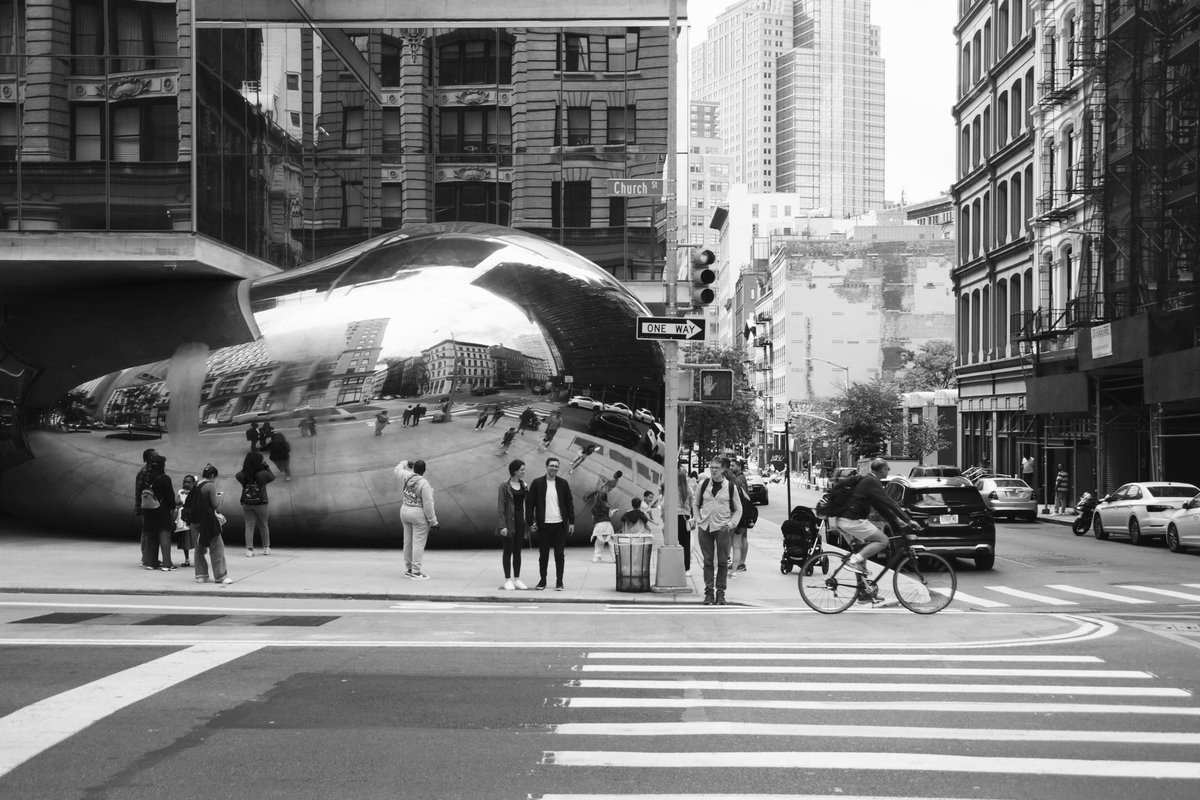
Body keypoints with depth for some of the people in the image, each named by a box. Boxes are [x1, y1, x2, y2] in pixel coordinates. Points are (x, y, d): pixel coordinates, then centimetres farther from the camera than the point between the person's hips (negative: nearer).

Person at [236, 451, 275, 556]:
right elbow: (272, 476, 2)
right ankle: (266, 548, 24)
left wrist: (243, 466, 5)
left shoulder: (244, 475, -11)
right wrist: (266, 466, 2)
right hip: (261, 503, -1)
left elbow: (236, 476, 10)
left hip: (246, 504, 1)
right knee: (263, 526, 15)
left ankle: (249, 549, -2)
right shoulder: (262, 474, -16)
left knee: (249, 526, 6)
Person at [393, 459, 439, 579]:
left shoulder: (407, 477, -5)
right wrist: (433, 523, -16)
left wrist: (405, 464, 36)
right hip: (420, 516, -7)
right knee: (419, 544, -2)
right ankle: (416, 573, -2)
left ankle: (408, 570, 20)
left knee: (408, 542, 13)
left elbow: (397, 471, 18)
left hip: (406, 513, 7)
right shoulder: (424, 484, -22)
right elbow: (428, 505, -22)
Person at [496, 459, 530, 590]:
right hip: (509, 521, -5)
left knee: (518, 551, 9)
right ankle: (508, 580, 6)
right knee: (508, 551, 1)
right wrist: (502, 525, -15)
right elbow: (500, 507, -10)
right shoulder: (505, 486, -8)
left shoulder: (523, 485, 8)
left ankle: (517, 579, 15)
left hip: (521, 520, 5)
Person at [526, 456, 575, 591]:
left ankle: (559, 582, 9)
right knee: (543, 554, 6)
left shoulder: (563, 483, 5)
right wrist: (531, 523, -4)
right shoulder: (537, 483, 1)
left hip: (560, 524, 1)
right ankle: (543, 580, 17)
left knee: (559, 554, 2)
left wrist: (571, 522, 3)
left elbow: (569, 503, 8)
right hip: (543, 525, -1)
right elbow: (529, 503, 2)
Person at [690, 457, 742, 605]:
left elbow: (738, 509, 10)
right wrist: (698, 520, 4)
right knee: (708, 561, 3)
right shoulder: (703, 484, 7)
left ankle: (720, 592, 7)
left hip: (722, 528, -1)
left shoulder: (730, 486, 3)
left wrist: (731, 524, -2)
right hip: (705, 527, 1)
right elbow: (695, 504, 17)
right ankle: (709, 591, 8)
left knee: (722, 562, -1)